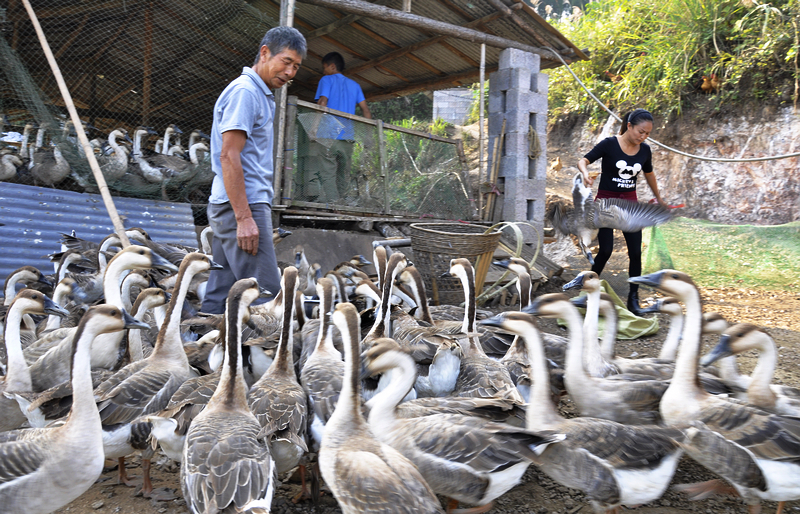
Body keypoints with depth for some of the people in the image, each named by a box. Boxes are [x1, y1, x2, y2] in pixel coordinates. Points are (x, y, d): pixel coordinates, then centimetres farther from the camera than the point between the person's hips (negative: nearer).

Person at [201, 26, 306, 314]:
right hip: (242, 207, -10)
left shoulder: (260, 95, 22)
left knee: (218, 297, 10)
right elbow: (228, 156, -18)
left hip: (241, 207, 10)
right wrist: (244, 218, -23)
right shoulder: (244, 91, -10)